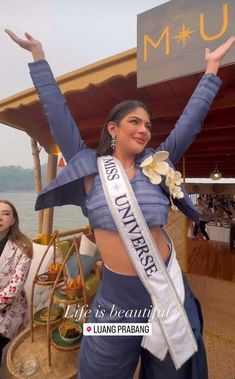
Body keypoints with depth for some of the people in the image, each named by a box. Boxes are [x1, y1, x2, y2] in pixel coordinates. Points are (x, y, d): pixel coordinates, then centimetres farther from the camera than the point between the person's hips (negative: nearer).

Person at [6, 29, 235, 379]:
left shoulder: (158, 164, 0)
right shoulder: (90, 167, -5)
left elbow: (191, 119, 6)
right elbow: (57, 112, -1)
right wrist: (38, 55, 7)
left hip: (166, 284, 3)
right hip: (117, 290, -1)